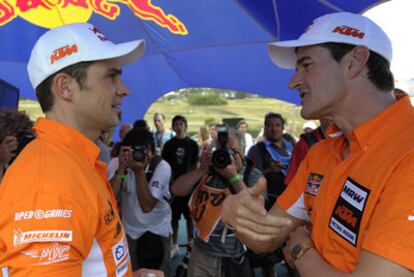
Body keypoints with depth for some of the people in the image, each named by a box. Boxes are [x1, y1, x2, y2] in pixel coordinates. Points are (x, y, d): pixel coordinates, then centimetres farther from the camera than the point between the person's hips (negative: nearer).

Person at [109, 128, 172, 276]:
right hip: (128, 230, 3)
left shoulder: (162, 167, -23)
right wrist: (121, 168, -34)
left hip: (157, 231, -2)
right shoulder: (115, 163, -14)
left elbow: (147, 206, -30)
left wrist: (139, 170, -37)